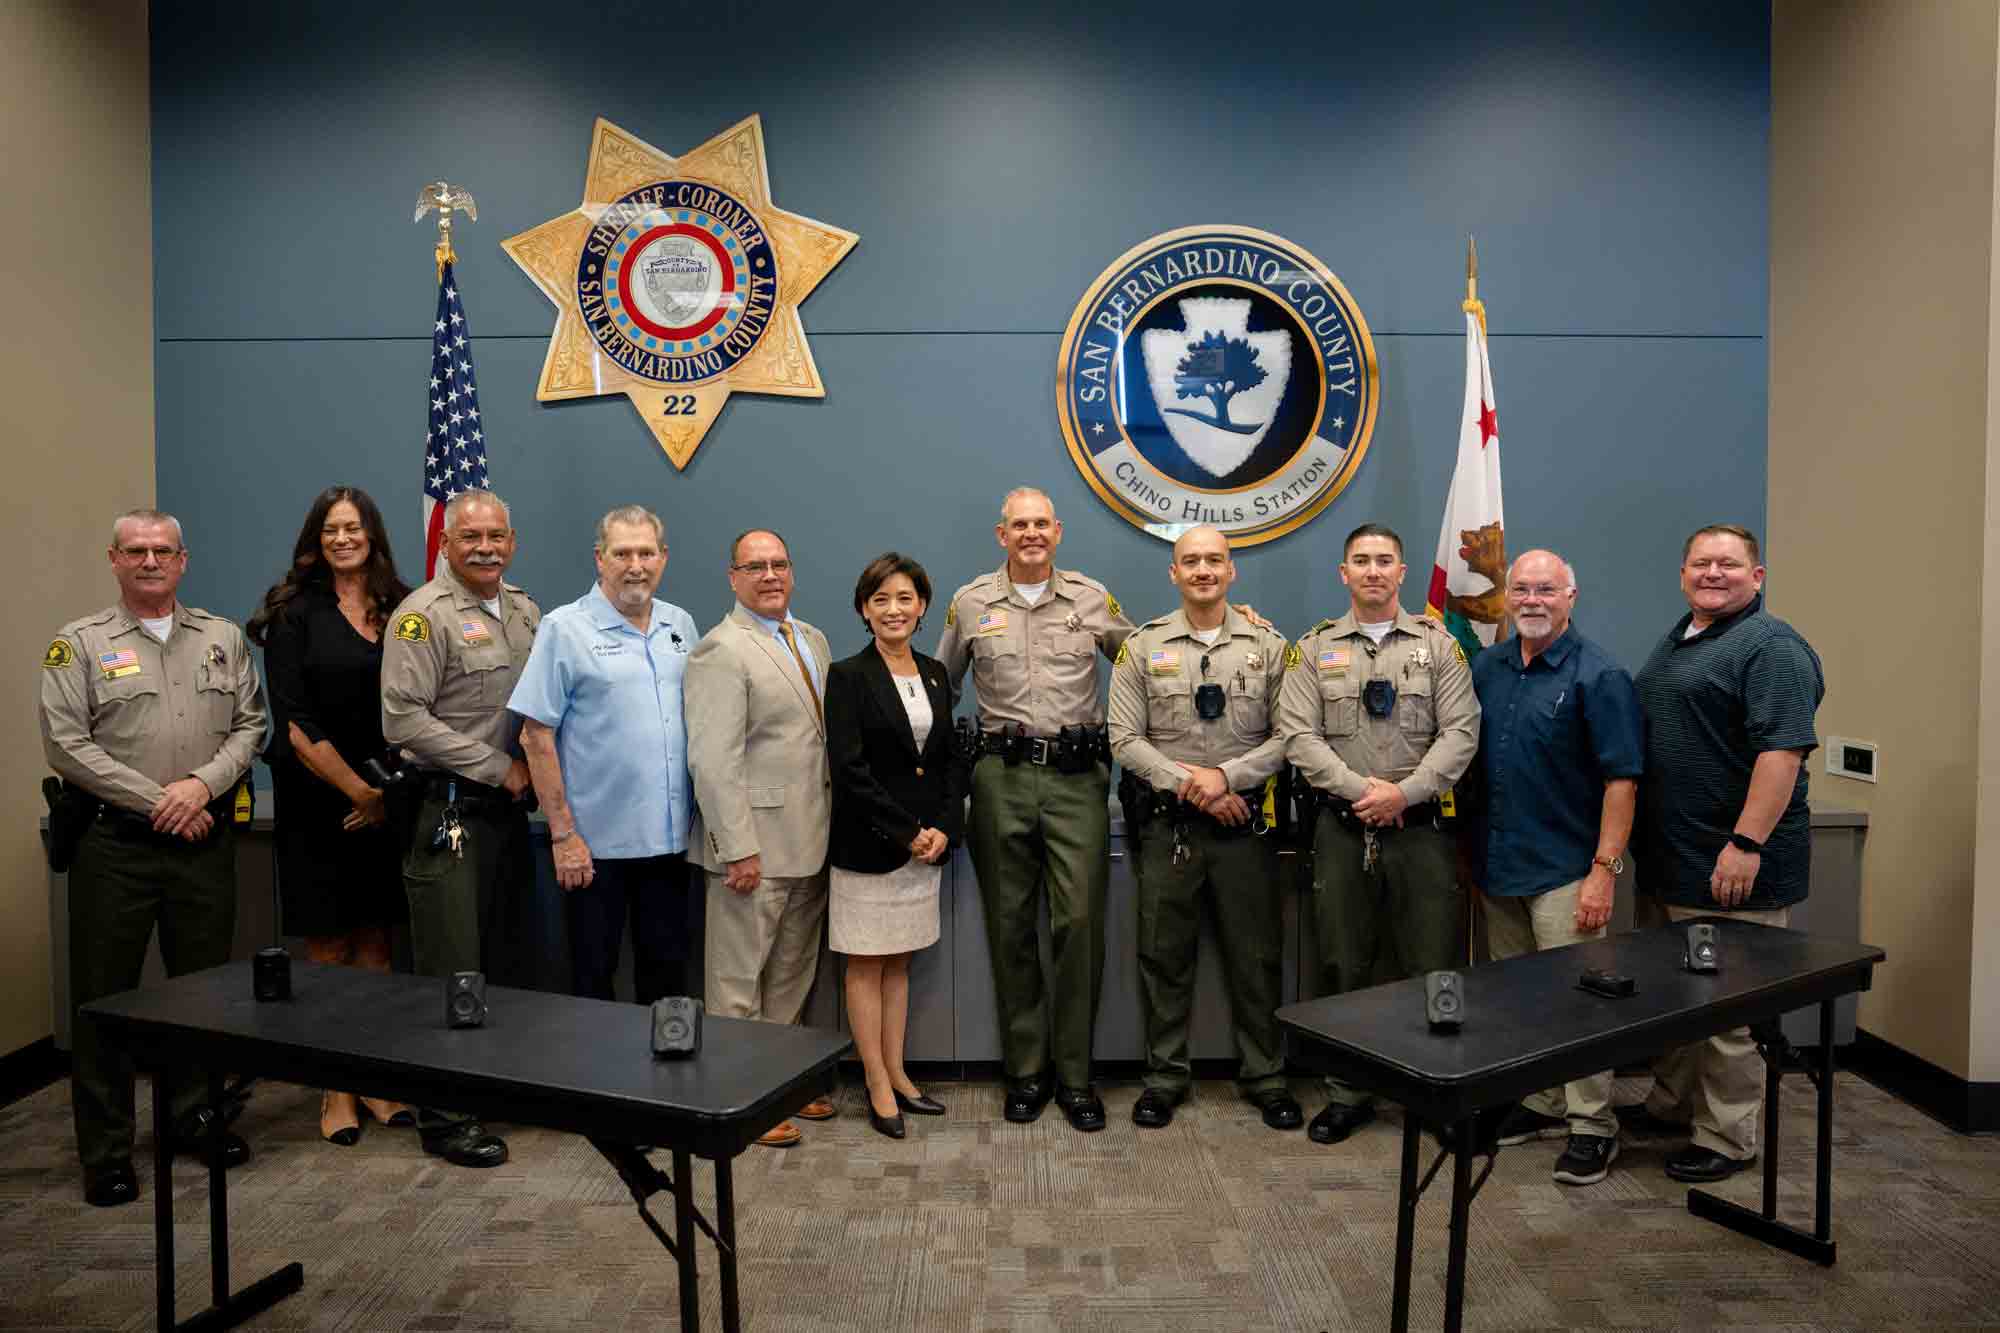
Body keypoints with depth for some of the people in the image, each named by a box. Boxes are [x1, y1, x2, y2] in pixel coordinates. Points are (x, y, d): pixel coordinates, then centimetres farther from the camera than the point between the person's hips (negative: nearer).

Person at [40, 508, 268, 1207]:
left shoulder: (223, 638, 10)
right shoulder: (80, 643, 1)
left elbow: (249, 724, 6)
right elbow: (66, 744, -7)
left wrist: (202, 784, -11)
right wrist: (156, 801, -11)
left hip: (205, 839, 3)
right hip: (114, 843, -3)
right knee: (105, 994, 4)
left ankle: (192, 1116, 28)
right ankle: (105, 1150, 15)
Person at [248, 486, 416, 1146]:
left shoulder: (401, 610, 6)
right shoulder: (295, 614, -2)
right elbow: (295, 722, -8)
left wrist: (391, 793, -4)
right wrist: (360, 791, -10)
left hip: (383, 806, 3)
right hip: (319, 804, -3)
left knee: (375, 943, 10)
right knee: (329, 949, 4)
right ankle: (335, 1091, 15)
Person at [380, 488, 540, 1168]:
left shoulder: (524, 611, 12)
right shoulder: (424, 615, -10)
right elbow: (404, 719, -16)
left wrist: (538, 763, 2)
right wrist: (498, 767, -14)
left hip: (509, 808, 7)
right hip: (451, 812, -7)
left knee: (500, 960, 15)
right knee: (451, 970, -2)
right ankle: (443, 1117, 9)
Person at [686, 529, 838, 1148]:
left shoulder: (813, 640, 13)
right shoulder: (722, 650, -12)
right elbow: (714, 760, -18)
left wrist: (832, 821, 11)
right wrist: (740, 848, -20)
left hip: (809, 842, 8)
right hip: (757, 845, -8)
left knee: (793, 976, 17)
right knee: (739, 981, 4)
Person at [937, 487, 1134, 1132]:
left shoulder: (1092, 597, 7)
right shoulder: (970, 603, 8)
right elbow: (940, 684, 16)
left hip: (1078, 775, -1)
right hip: (1002, 776, 1)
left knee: (1080, 922, -4)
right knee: (1011, 926, 6)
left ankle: (1074, 1072, 10)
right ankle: (1026, 1069, 19)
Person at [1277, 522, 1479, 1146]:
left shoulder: (1438, 645, 5)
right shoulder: (1315, 649, 6)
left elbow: (1460, 731, -3)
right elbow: (1299, 736, -3)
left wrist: (1404, 792, -14)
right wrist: (1359, 788, -14)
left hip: (1421, 827, 0)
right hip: (1342, 828, 1)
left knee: (1434, 965, 3)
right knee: (1343, 966, 8)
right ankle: (1348, 1093, 21)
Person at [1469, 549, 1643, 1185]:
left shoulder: (1598, 675, -10)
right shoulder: (1487, 666, 8)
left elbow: (1622, 778, -13)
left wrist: (1606, 869, -17)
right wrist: (1469, 849, 11)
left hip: (1564, 869, -6)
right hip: (1497, 864, 6)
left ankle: (1593, 1126, 12)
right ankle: (1539, 1106, 29)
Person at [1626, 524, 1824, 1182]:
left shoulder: (1772, 647, -12)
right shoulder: (1674, 641, 16)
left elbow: (1783, 750, -21)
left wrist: (1747, 844, -25)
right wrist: (1636, 841, 20)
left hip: (1730, 866, -9)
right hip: (1665, 859, 9)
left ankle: (1726, 1137, 12)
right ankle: (1671, 1104, 33)